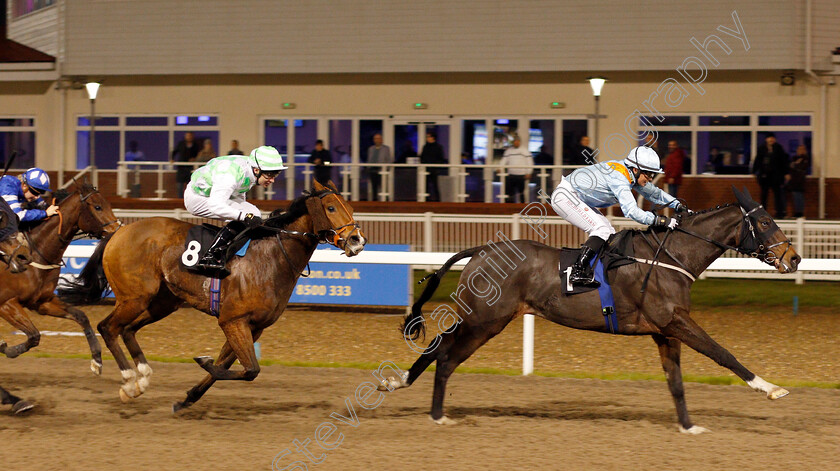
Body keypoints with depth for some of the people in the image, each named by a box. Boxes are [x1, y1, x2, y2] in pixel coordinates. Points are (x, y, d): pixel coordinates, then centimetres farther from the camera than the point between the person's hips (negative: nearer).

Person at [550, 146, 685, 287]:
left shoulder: (632, 175, 2)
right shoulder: (619, 178, -28)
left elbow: (654, 193, 17)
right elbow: (631, 211, -38)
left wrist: (679, 206, 7)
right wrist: (661, 221, -38)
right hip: (565, 196, -11)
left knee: (609, 234, 6)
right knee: (601, 230, -20)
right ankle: (577, 272, -26)